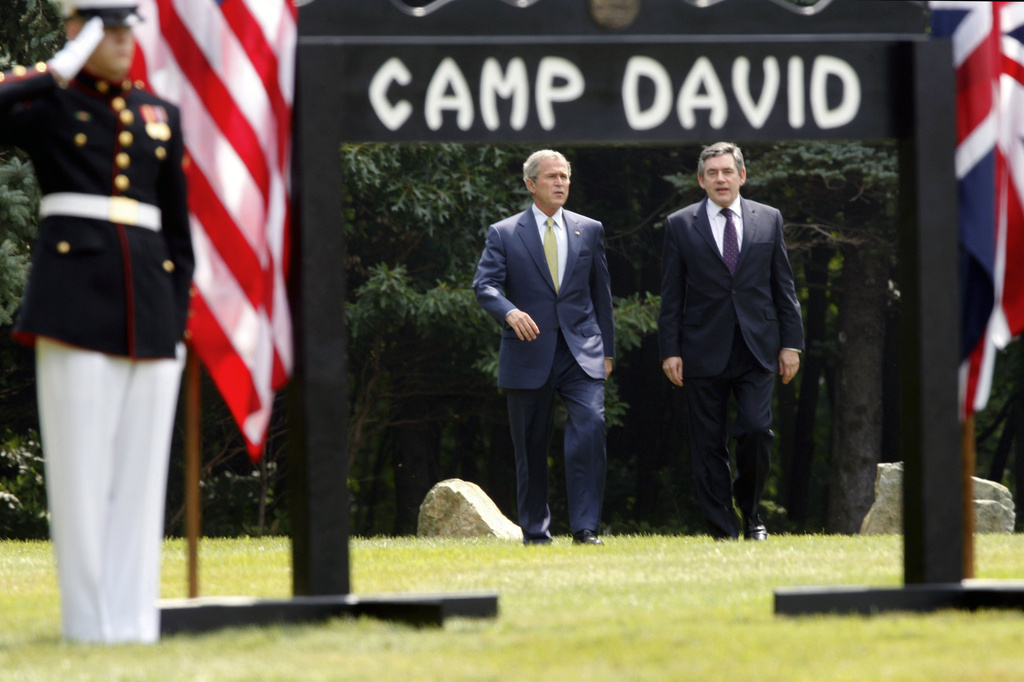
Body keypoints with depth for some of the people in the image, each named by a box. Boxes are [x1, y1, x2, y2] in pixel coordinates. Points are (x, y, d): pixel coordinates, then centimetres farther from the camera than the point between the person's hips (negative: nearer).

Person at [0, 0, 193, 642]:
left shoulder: (161, 116, 17)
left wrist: (178, 321, 11)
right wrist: (57, 73, -9)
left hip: (150, 315, 4)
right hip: (77, 309, -4)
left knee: (141, 472, 3)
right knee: (82, 472, -4)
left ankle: (135, 625, 6)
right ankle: (89, 627, 0)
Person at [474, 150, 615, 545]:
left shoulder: (589, 231, 12)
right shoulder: (504, 234, 4)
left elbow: (601, 292, 16)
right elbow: (484, 285, -7)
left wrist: (606, 349, 13)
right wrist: (510, 312, -27)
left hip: (581, 352, 1)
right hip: (529, 354, -1)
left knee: (590, 425, -19)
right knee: (531, 446, 4)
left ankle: (585, 527, -19)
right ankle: (535, 532, 17)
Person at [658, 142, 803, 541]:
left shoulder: (768, 220, 9)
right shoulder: (681, 226, 5)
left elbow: (784, 287, 11)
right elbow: (671, 295, 4)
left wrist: (791, 343, 5)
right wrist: (670, 351, -3)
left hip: (757, 348, 1)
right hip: (704, 353, 0)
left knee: (756, 430, -13)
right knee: (709, 446, 0)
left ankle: (749, 508, 12)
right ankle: (723, 531, 6)